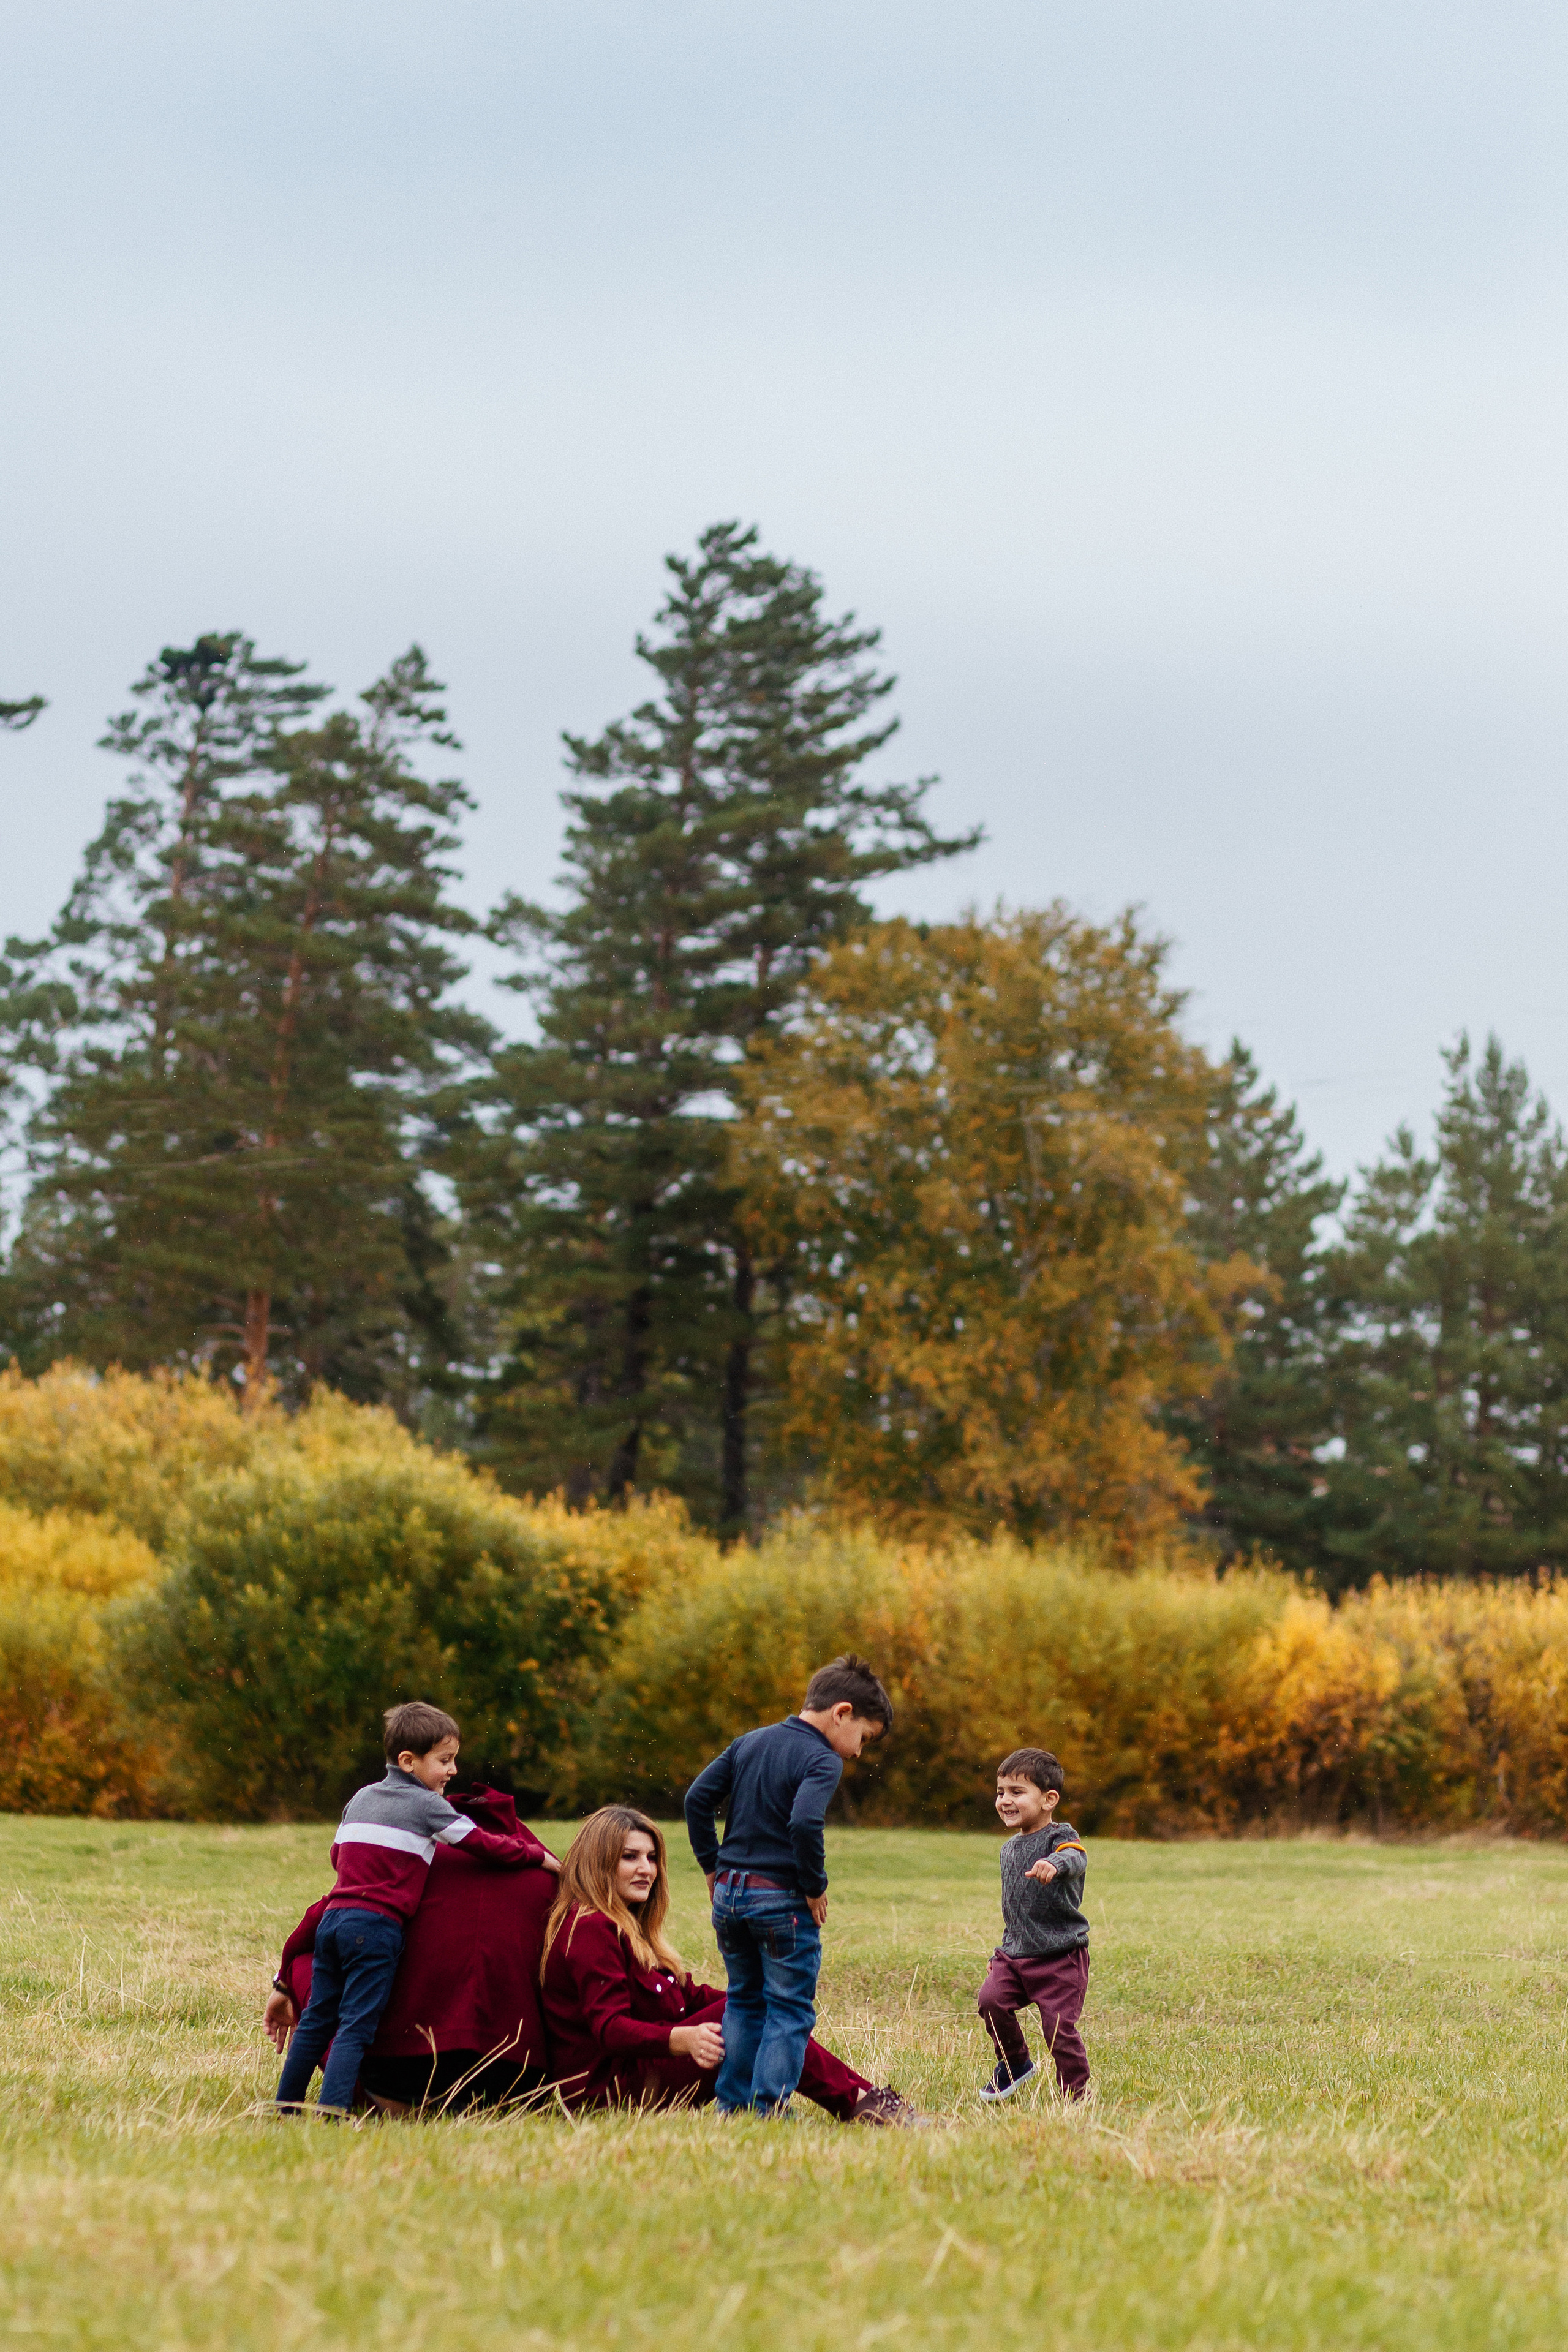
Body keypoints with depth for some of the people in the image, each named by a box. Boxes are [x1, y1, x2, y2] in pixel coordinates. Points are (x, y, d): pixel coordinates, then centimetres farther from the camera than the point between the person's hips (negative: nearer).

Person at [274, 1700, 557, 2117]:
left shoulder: (361, 1798, 18)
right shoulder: (426, 1806, -3)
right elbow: (487, 1845, -4)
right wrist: (538, 1856, 9)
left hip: (333, 1917, 7)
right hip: (376, 1926, -7)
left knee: (317, 2018, 13)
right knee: (356, 2027, -10)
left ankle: (286, 2106, 16)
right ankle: (332, 2111, -18)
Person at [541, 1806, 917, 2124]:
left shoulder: (626, 1925, 22)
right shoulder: (590, 1930, -12)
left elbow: (689, 1996, 16)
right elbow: (609, 2028, -24)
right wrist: (682, 2039, -40)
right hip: (608, 2088, -10)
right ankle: (858, 2101, -16)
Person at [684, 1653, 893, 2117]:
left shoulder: (749, 1743, 12)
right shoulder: (822, 1761, -11)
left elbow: (697, 1797, 10)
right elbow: (804, 1821, -28)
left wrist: (712, 1866, 15)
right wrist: (815, 1886, -16)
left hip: (729, 1893, 7)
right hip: (782, 1900, -7)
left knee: (744, 2001, 18)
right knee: (789, 2009, 2)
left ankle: (732, 2103, 18)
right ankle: (769, 2106, -5)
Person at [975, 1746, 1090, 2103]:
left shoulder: (1060, 1836, -8)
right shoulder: (1010, 1849, 14)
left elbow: (1076, 1859, -35)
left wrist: (1056, 1863, -58)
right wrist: (1000, 1951, 26)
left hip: (1060, 1957, -6)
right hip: (1015, 1953, 6)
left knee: (1059, 2026, -11)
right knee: (991, 2000, -15)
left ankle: (1077, 2096, 7)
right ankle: (1015, 2064, 9)